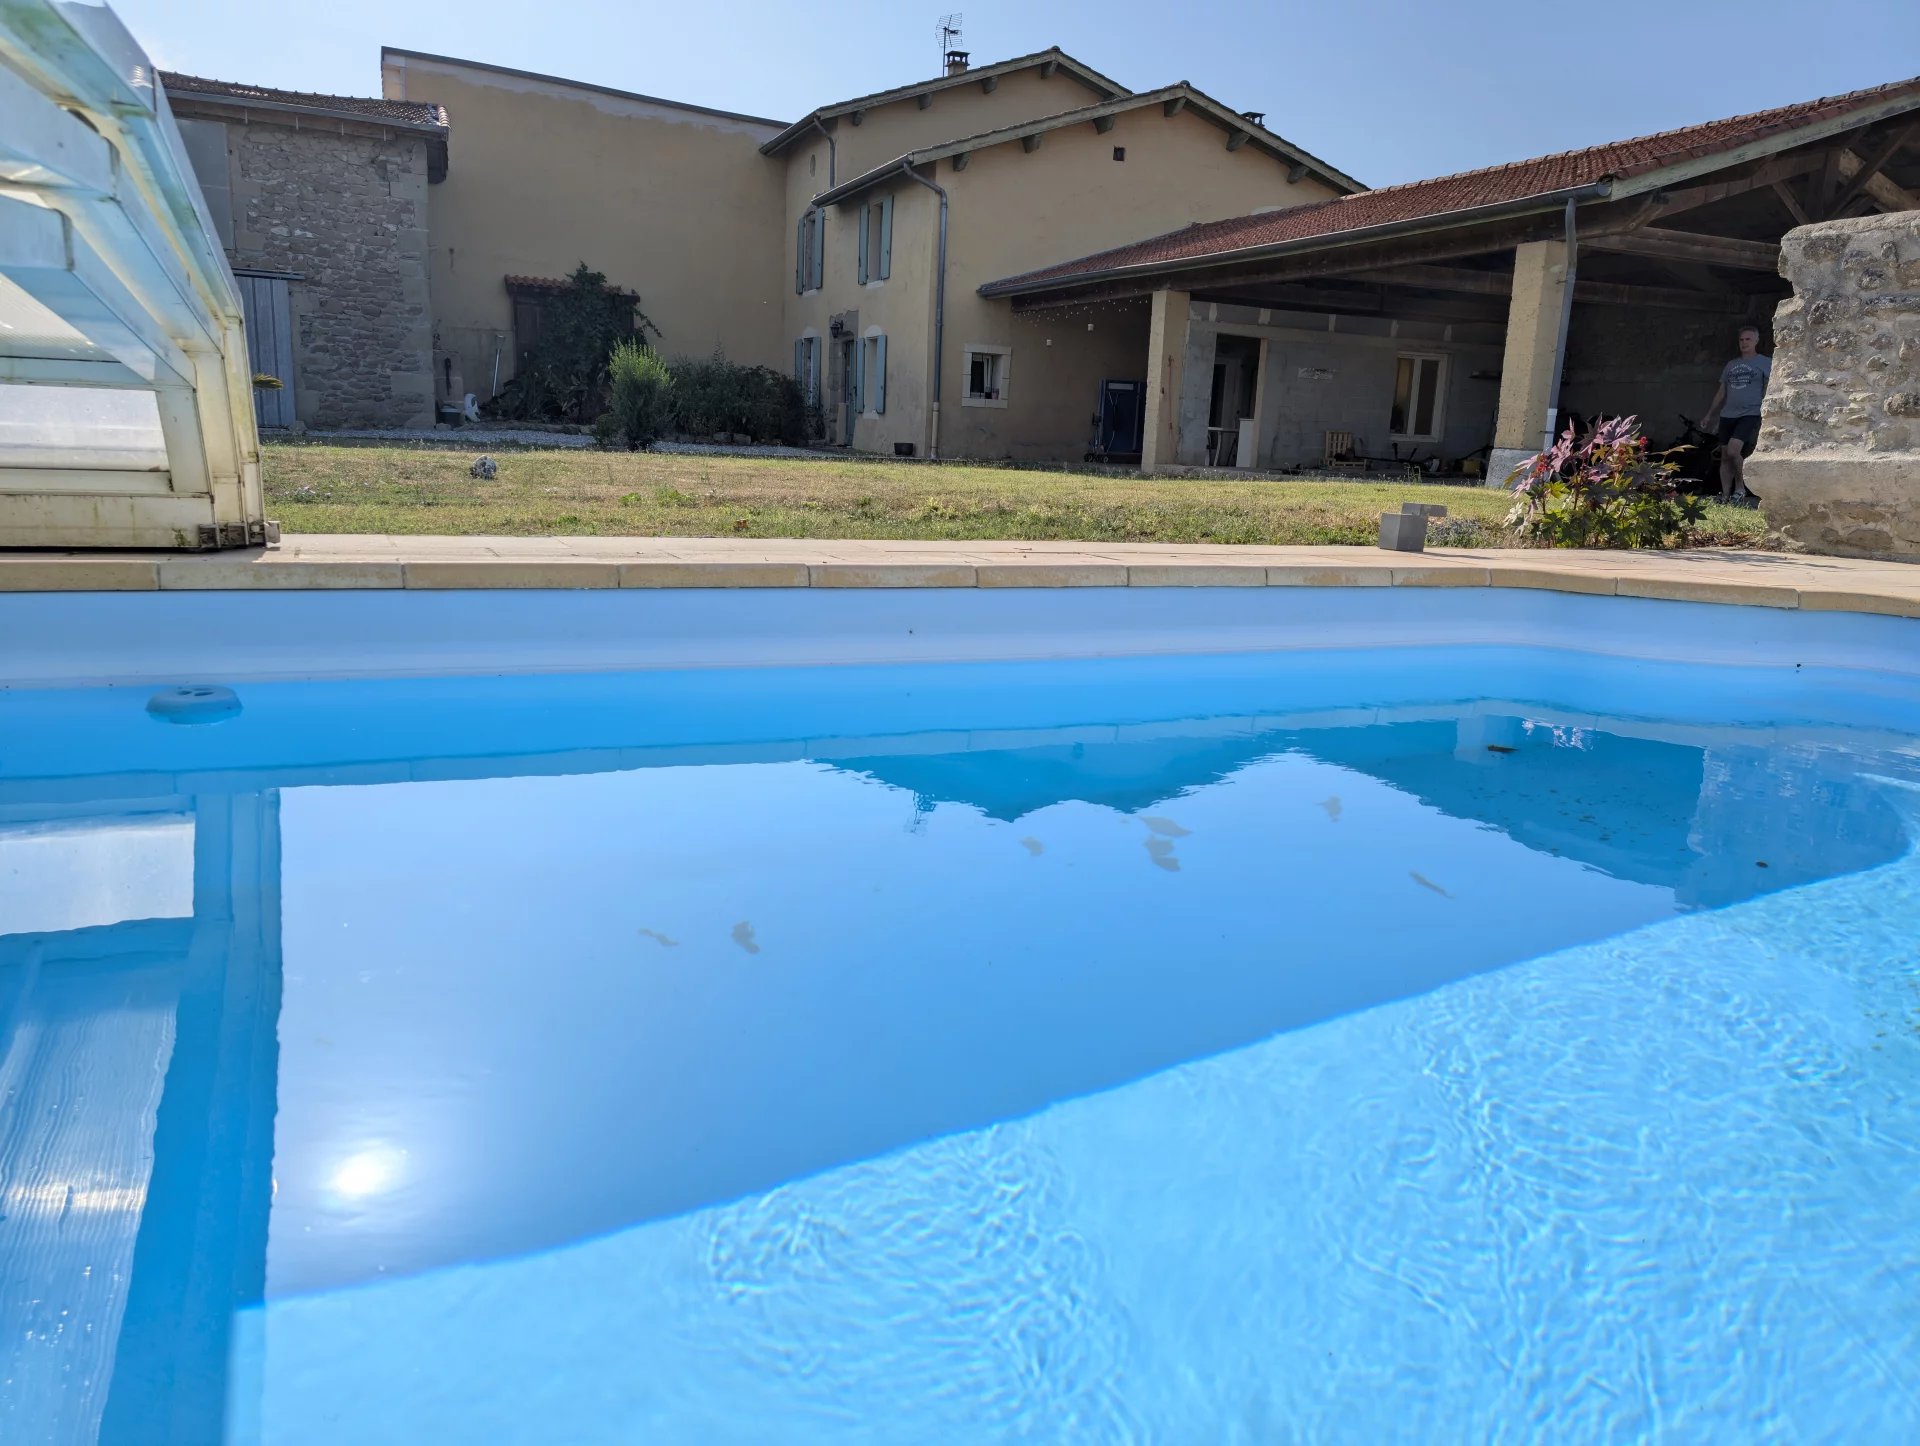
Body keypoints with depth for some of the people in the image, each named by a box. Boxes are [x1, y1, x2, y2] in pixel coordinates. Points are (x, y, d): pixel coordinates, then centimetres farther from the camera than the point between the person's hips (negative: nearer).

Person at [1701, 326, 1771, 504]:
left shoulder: (1765, 363, 4)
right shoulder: (1731, 365, 19)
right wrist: (1709, 415, 19)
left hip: (1750, 414, -6)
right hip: (1728, 415, 6)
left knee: (1733, 449, -23)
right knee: (1725, 456, 3)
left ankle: (1740, 488, -6)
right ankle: (1725, 496, 8)